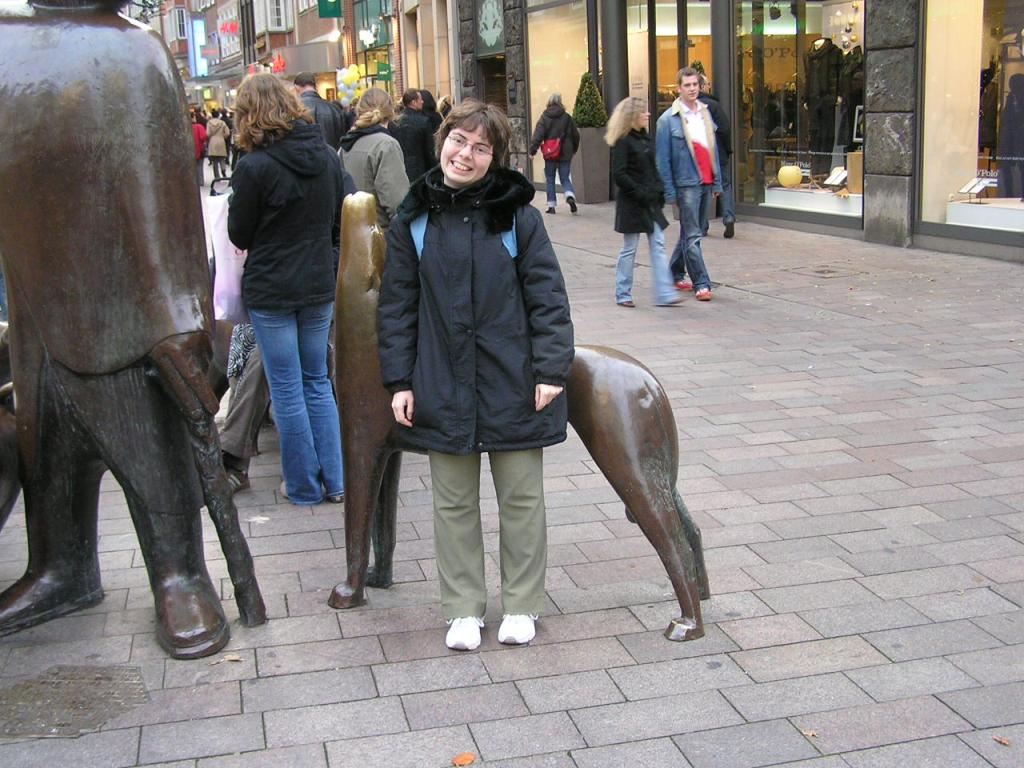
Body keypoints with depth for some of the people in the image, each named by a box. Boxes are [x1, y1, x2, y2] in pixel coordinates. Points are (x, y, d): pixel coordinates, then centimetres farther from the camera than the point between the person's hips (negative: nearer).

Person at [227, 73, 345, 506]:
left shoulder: (254, 166, -16)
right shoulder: (326, 156, 0)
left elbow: (239, 235, -6)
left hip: (271, 291, -5)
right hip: (320, 287, 5)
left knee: (287, 389, 6)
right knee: (318, 381, 16)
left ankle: (304, 486, 15)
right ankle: (334, 481, 19)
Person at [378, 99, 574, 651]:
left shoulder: (517, 215, -4)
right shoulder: (413, 220, 1)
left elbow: (547, 296, -4)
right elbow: (397, 306, 4)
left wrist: (550, 369, -10)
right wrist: (399, 381, 1)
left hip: (513, 384, -1)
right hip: (442, 387, 2)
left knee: (521, 498, 10)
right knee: (454, 502, 12)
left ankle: (521, 605, 26)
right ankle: (463, 609, 27)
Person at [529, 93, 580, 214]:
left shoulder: (544, 118, -5)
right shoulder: (567, 117, 1)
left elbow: (538, 135, -12)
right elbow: (575, 135, 7)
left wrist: (532, 150, -10)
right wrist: (574, 149, 21)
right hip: (565, 154, 1)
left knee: (550, 179, 10)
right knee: (565, 178, 9)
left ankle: (551, 205, 9)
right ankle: (570, 196, -19)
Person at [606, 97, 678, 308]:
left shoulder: (644, 138, 12)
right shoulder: (623, 142, -11)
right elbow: (619, 174, -17)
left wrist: (658, 191, 8)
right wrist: (640, 193, -19)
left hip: (650, 202, 8)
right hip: (632, 204, -7)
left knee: (658, 245, 2)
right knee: (629, 249, 2)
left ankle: (664, 294, 1)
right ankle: (623, 294, 14)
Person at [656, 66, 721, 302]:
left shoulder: (705, 113, 11)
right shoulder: (668, 119, -7)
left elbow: (713, 149, 16)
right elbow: (663, 158, -8)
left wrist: (717, 182, 12)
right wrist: (669, 191, -11)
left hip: (706, 183, 6)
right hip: (686, 183, -6)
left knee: (689, 232, 14)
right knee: (692, 236, -4)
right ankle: (701, 283, -3)